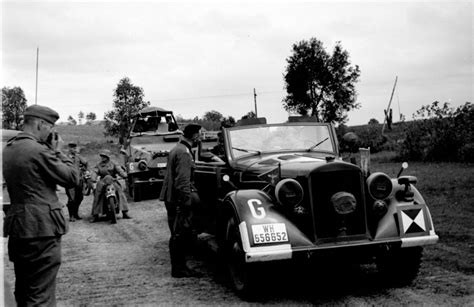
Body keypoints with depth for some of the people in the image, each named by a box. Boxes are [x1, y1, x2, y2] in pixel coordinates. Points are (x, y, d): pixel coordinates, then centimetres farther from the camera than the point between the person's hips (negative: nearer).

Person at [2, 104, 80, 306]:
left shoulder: (8, 149, 11)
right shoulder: (39, 150, -16)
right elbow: (73, 178, -9)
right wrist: (56, 151, 0)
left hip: (17, 228, 9)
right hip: (42, 229, -9)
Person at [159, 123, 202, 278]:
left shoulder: (177, 149, 17)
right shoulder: (184, 153, -17)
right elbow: (182, 181, -23)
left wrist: (192, 192, 19)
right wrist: (187, 200, -20)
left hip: (172, 198, 10)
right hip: (177, 200, -10)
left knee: (179, 234, 14)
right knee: (179, 235, -3)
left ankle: (180, 266, 22)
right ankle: (178, 269, 5)